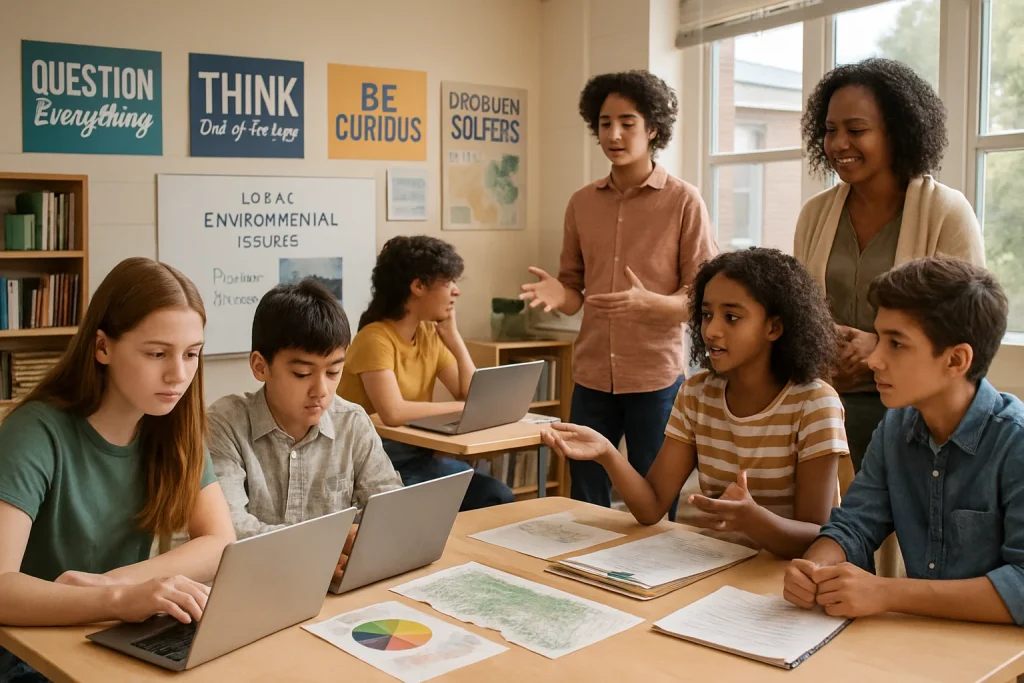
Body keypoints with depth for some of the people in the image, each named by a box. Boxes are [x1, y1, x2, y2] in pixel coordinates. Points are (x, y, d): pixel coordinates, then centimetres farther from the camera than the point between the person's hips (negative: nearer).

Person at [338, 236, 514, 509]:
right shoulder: (375, 338, -18)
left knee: (499, 497, -10)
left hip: (418, 457, 7)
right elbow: (393, 413, -33)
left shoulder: (430, 335, 5)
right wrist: (463, 407, -21)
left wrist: (453, 335, -4)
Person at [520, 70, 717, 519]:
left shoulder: (684, 202, -3)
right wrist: (558, 295, -10)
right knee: (585, 507, 11)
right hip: (591, 378, 4)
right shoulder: (582, 203, 8)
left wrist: (647, 302, -24)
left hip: (656, 379, -3)